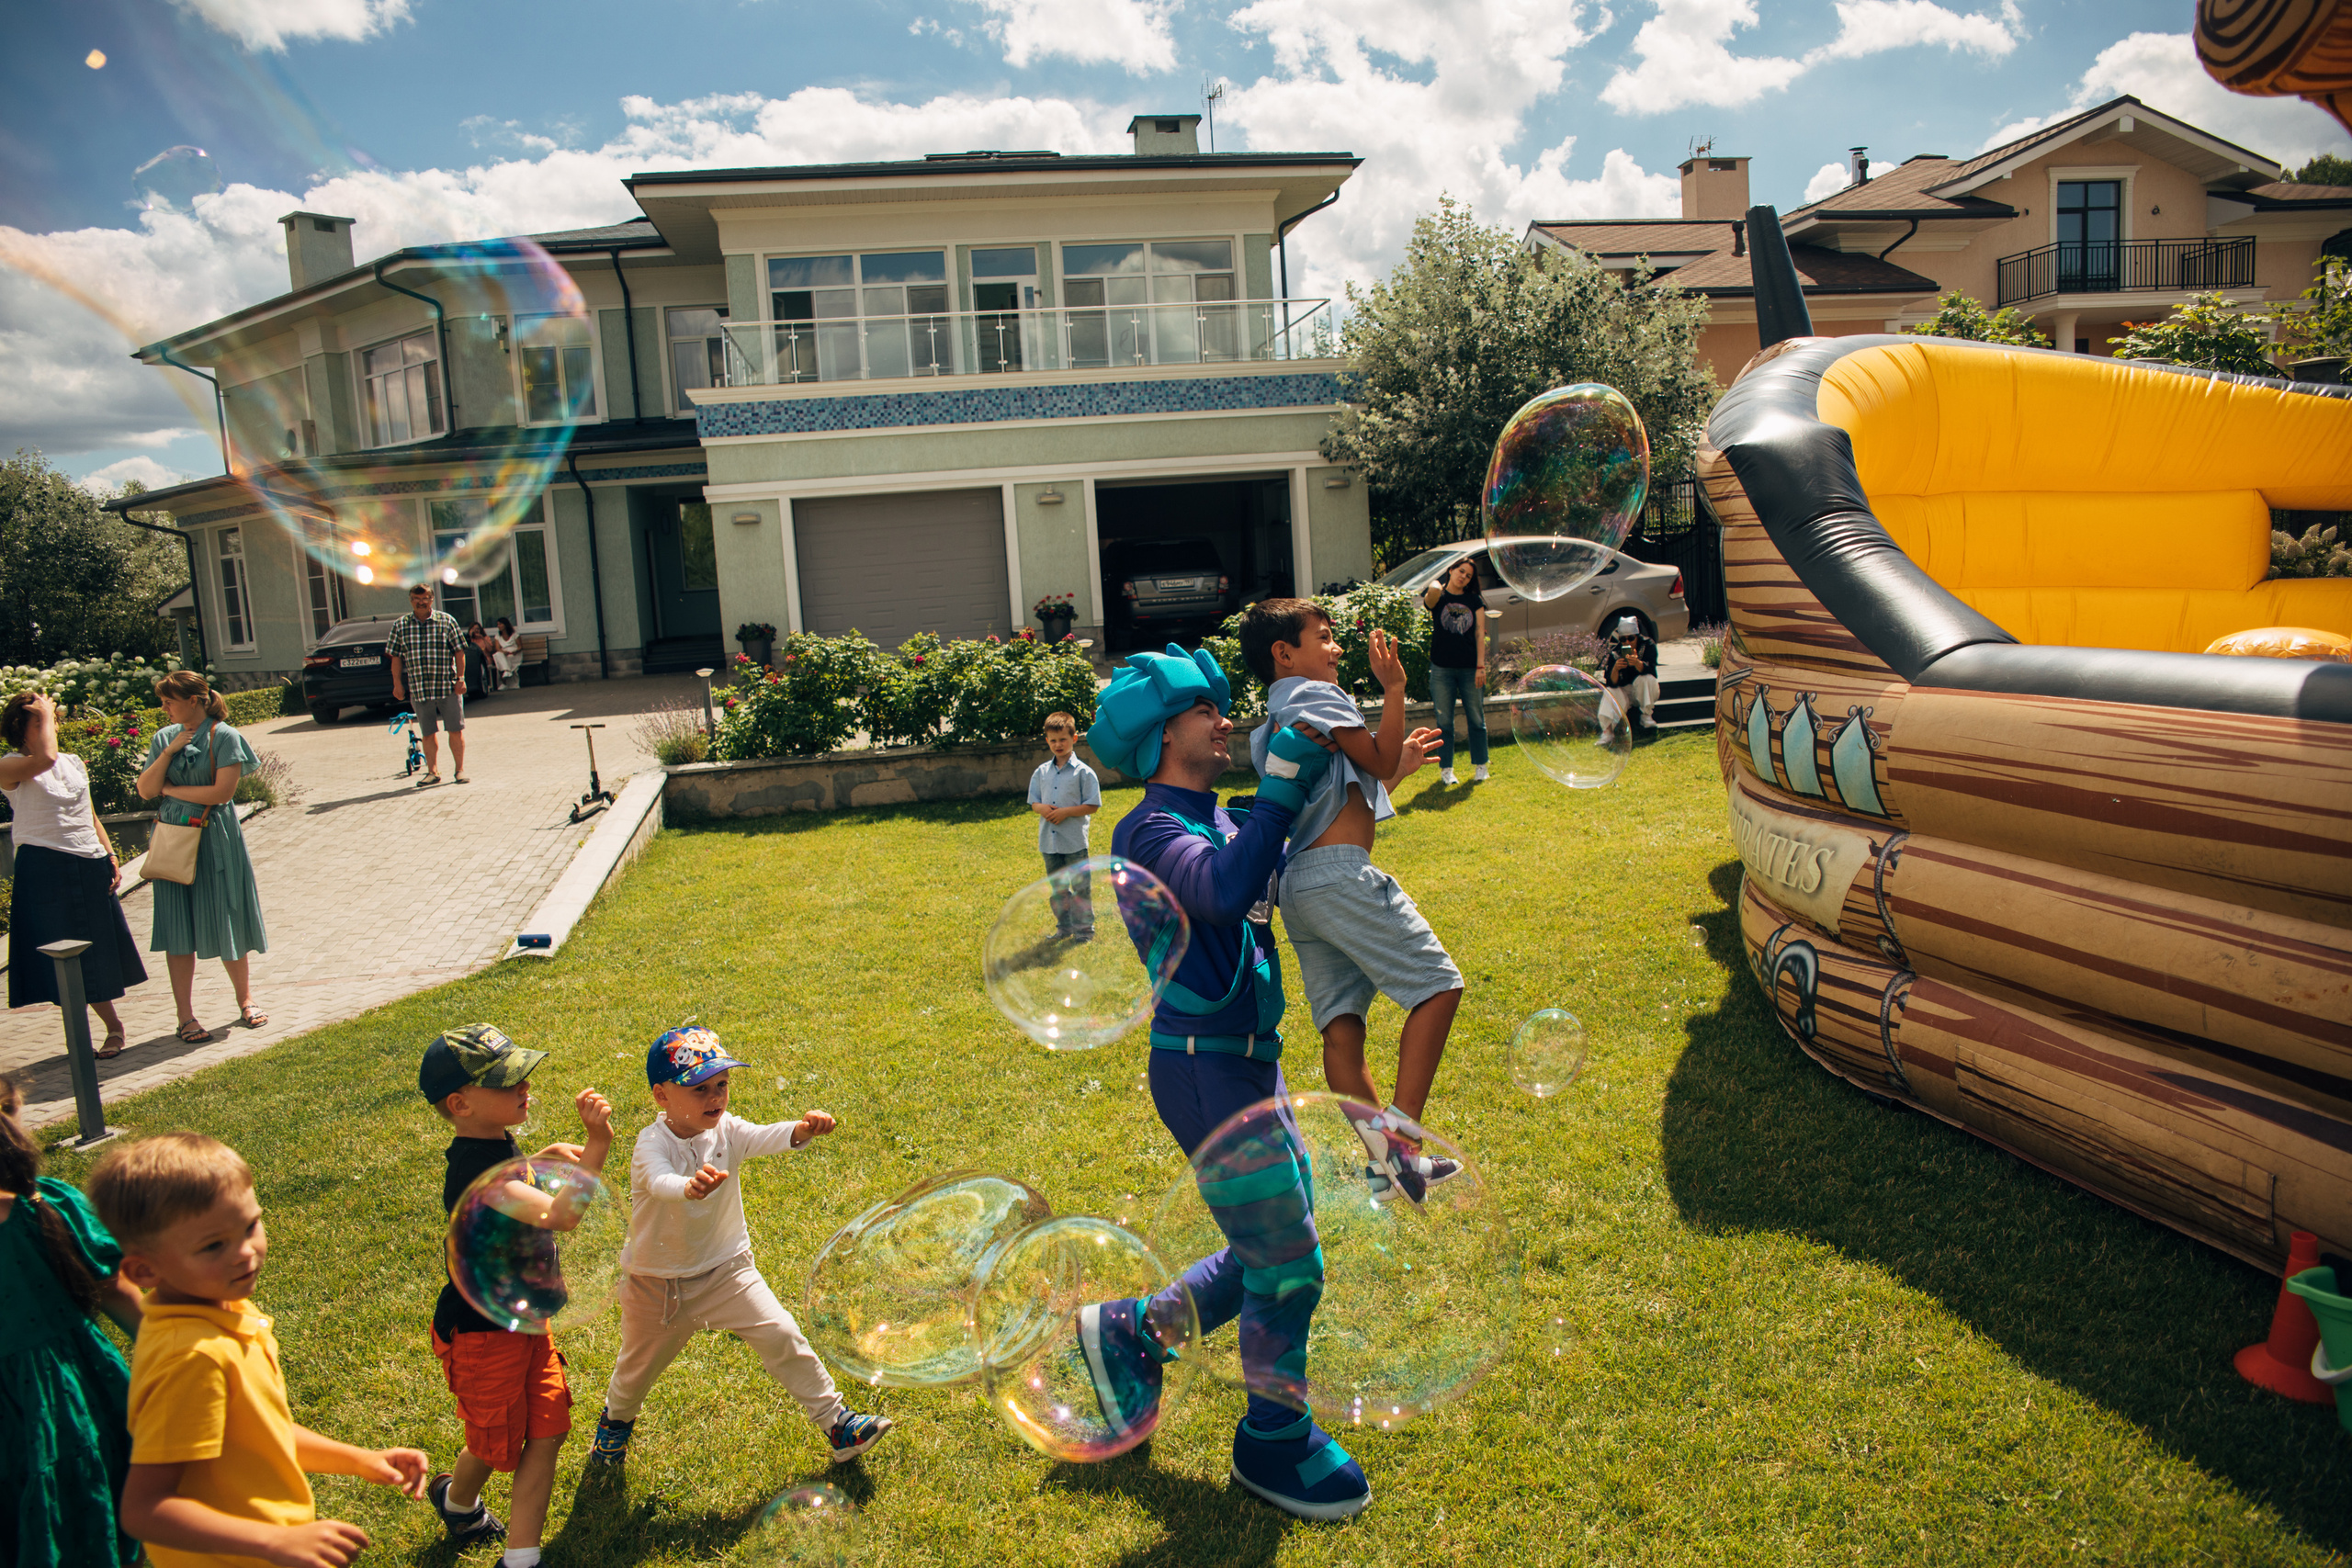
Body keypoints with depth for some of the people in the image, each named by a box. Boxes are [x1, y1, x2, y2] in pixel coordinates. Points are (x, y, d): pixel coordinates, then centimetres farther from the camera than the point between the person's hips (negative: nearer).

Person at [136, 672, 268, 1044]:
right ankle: (186, 1016, 9)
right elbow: (145, 791, 2)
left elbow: (222, 791, -15)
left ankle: (245, 1000, 23)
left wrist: (172, 789, -7)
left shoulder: (225, 737, -7)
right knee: (178, 930, 3)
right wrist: (169, 752, -8)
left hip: (215, 842, -4)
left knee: (225, 925, 4)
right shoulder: (163, 738, 8)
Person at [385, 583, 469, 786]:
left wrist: (460, 678, -4)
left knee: (456, 730, 1)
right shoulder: (401, 625, 6)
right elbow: (396, 657, 8)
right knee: (428, 733, 7)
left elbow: (459, 651, 2)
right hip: (418, 690, 2)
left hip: (448, 687, -1)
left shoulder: (446, 620, 2)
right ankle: (433, 772, 16)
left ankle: (459, 769, 12)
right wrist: (397, 683, 3)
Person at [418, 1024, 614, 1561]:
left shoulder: (498, 1143, -1)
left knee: (546, 1431, 6)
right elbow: (560, 1214, -45)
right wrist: (597, 1143, -47)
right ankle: (458, 1501, 47)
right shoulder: (473, 1169, -32)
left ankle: (520, 1557, 16)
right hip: (482, 1333, -8)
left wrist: (541, 1159, 4)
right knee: (498, 1444, 14)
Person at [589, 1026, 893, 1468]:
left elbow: (765, 1137, -34)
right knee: (639, 1364, 20)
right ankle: (617, 1416, 55)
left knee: (781, 1337, -9)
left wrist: (802, 1129, -56)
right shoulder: (652, 1144, -24)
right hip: (659, 1282, -2)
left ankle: (835, 1420, 4)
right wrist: (690, 1187, -71)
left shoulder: (726, 1130, -13)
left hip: (726, 1269, 2)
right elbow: (659, 1181, -47)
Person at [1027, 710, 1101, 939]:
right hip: (1049, 840, 5)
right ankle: (1064, 927, 27)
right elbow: (1033, 803, 12)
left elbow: (1092, 806, -9)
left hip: (1074, 841, -5)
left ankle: (1084, 930, 10)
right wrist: (1042, 808, -11)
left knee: (1080, 886, 0)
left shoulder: (1083, 772, -6)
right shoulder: (1041, 772, 8)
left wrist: (1065, 812, -17)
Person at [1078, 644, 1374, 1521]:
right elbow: (1224, 890, -33)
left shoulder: (1227, 822, 12)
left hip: (1251, 1063, 9)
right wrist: (1282, 777, -28)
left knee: (1274, 1252, 18)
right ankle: (1272, 1442, 23)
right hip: (1205, 1071, -9)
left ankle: (1131, 1333, 34)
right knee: (1287, 1263, 0)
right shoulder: (1151, 833, -15)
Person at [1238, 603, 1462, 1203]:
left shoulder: (1273, 722, 25)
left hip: (1298, 881, 10)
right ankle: (1399, 1126, -12)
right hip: (1339, 873, -10)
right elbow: (1377, 760, -1)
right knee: (1437, 983, -5)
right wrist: (1394, 690, 0)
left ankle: (1387, 1162, 8)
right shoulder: (1315, 694, -2)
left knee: (1342, 1022, 5)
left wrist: (1398, 765, 33)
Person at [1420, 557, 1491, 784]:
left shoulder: (1474, 600, 8)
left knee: (1476, 718, 6)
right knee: (1444, 721, 3)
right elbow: (1430, 601, -21)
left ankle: (1480, 766, 18)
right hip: (1442, 668, -1)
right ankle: (1446, 768, 12)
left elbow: (1480, 633, 3)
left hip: (1470, 669, 1)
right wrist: (1435, 589, -36)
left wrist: (1480, 666, -2)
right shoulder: (1438, 597, 5)